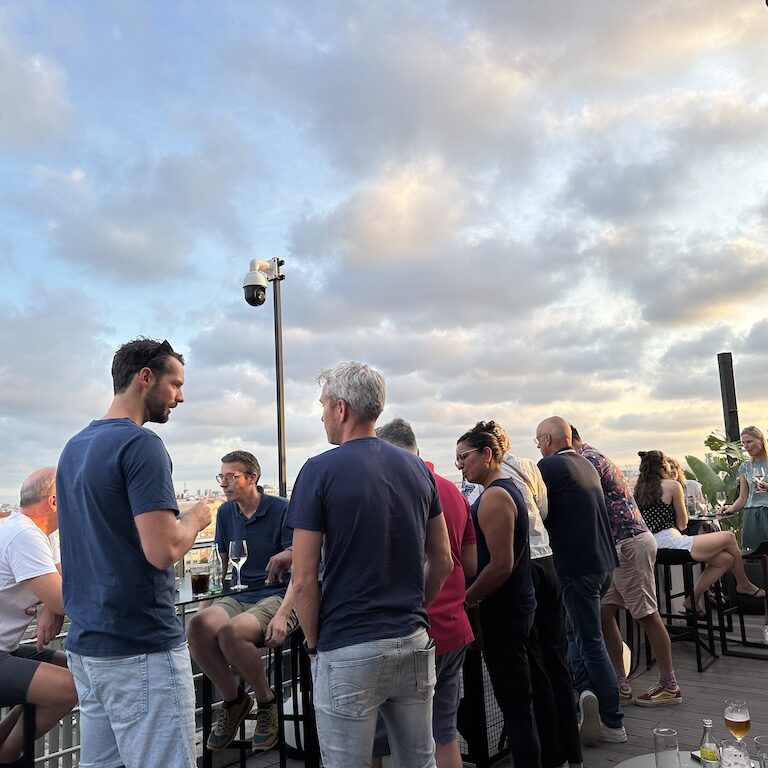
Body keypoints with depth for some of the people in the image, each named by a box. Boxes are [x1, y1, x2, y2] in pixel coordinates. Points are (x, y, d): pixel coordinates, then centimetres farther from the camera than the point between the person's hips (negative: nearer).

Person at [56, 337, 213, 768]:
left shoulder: (75, 447, 11)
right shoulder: (141, 444, -17)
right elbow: (163, 551, -24)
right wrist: (196, 518, -5)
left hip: (86, 642, 9)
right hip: (141, 649, -9)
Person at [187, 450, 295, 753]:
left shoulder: (282, 509, -7)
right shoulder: (225, 513, 10)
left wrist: (282, 615, -21)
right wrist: (213, 601, 6)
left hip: (276, 595, -5)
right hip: (238, 596, 5)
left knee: (231, 632, -33)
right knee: (197, 626, -26)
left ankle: (266, 701, -4)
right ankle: (233, 700, 0)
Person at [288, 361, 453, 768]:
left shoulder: (320, 470, -12)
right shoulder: (417, 468, 3)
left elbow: (304, 580, -13)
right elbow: (442, 561, 9)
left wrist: (313, 642, 1)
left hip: (348, 649, -5)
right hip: (414, 642, 5)